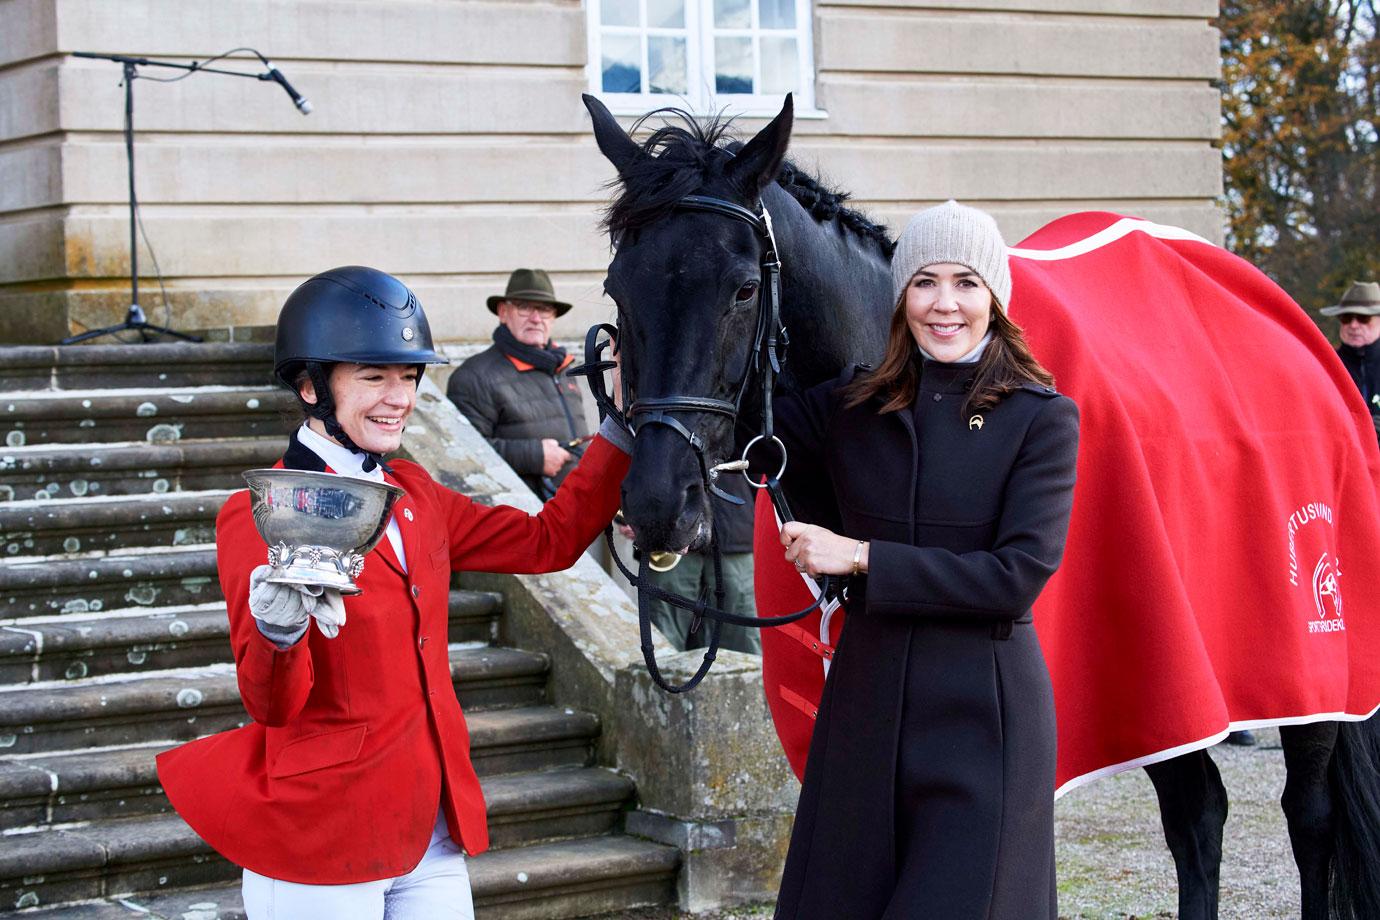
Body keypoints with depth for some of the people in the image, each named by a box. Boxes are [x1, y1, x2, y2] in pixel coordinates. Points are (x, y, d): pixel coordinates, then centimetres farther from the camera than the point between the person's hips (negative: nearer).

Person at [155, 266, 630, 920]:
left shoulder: (413, 494, 9)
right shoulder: (260, 515, -11)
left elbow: (548, 541, 14)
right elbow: (272, 704, -17)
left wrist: (622, 426, 8)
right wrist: (280, 632, -38)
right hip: (321, 838, -6)